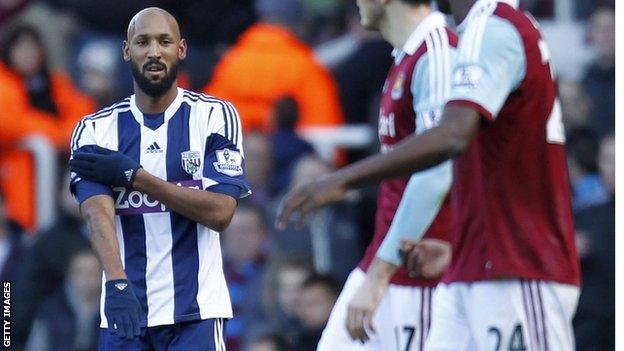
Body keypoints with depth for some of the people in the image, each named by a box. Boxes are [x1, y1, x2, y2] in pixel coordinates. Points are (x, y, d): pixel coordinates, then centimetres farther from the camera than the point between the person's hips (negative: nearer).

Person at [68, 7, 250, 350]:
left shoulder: (214, 116, 0)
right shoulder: (95, 130, 4)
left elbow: (221, 212, -9)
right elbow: (97, 211, -12)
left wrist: (134, 176, -13)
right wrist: (117, 282, -30)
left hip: (195, 310, -2)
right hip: (124, 309, 2)